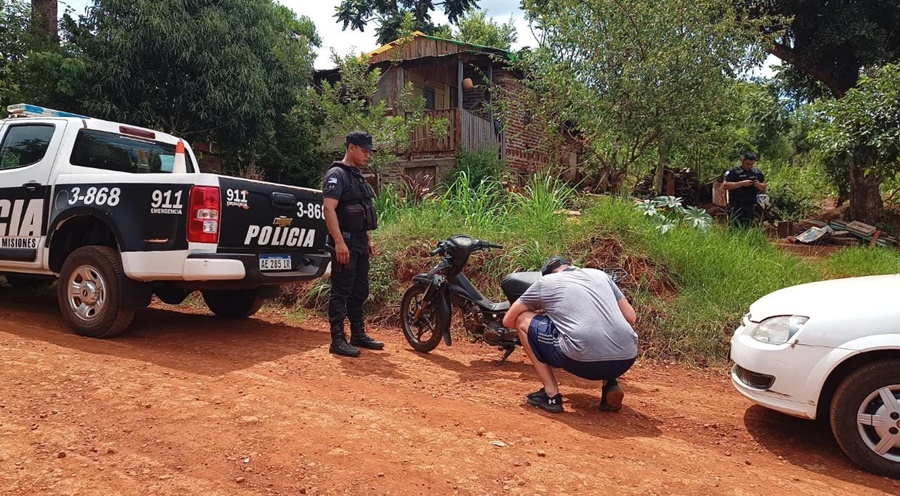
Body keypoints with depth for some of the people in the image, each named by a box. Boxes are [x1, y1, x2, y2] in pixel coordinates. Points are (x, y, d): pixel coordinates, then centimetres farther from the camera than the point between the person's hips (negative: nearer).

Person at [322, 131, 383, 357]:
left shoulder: (358, 176, 18)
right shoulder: (337, 174, -10)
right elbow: (329, 209, -20)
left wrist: (369, 240, 20)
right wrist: (339, 242, -26)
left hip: (360, 244, 9)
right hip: (345, 243, -9)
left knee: (359, 292, 14)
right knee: (341, 293, -5)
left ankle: (358, 335, 23)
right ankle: (338, 340, 0)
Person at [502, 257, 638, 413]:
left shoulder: (544, 282, 16)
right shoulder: (599, 274, 25)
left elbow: (508, 320, 24)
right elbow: (631, 317, 24)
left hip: (584, 360, -5)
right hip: (626, 360, 5)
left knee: (523, 320, 16)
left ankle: (551, 395, 12)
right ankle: (610, 385, 15)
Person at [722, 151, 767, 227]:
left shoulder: (758, 172, 13)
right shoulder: (733, 172, -3)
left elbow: (764, 187, 19)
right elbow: (726, 186, -12)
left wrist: (759, 185, -5)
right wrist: (741, 183, -18)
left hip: (751, 207, 5)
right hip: (736, 208, -5)